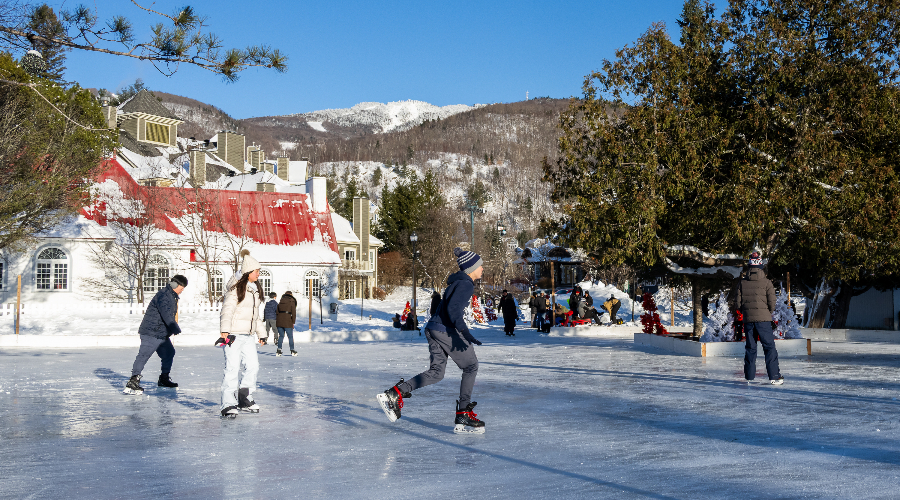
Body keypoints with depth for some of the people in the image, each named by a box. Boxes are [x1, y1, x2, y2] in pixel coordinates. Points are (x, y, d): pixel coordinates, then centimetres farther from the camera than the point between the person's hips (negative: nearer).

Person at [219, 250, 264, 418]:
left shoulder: (255, 289, 16)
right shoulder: (236, 288, -10)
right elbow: (227, 310, -16)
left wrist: (260, 333, 26)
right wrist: (225, 331, -27)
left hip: (248, 336, 8)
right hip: (233, 335, -8)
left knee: (253, 366, 5)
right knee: (232, 368, -9)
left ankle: (244, 399, 19)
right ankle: (228, 404, -5)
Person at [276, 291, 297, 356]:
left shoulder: (280, 302, 12)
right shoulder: (292, 302, -1)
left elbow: (277, 312, 11)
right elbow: (294, 312, -6)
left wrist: (277, 321, 12)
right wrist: (293, 322, 0)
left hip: (279, 321, 4)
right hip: (287, 322, -4)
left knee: (281, 336, 12)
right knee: (290, 336, 6)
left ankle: (279, 350, 4)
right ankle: (292, 351, 8)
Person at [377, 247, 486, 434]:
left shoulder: (459, 282, 19)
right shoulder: (466, 284, -12)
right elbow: (453, 309, -25)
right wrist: (465, 332, -33)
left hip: (435, 329, 10)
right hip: (446, 331, -10)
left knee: (436, 372, 9)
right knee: (471, 367, 2)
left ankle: (395, 394, -2)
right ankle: (463, 416, 2)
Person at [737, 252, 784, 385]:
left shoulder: (742, 282, 3)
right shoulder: (766, 282, -5)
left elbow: (739, 302, 3)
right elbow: (772, 302, -7)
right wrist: (768, 312, 13)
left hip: (748, 319, 3)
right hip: (763, 319, -3)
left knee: (750, 348, 11)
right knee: (769, 346, 0)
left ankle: (749, 376, 11)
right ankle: (774, 376, -4)